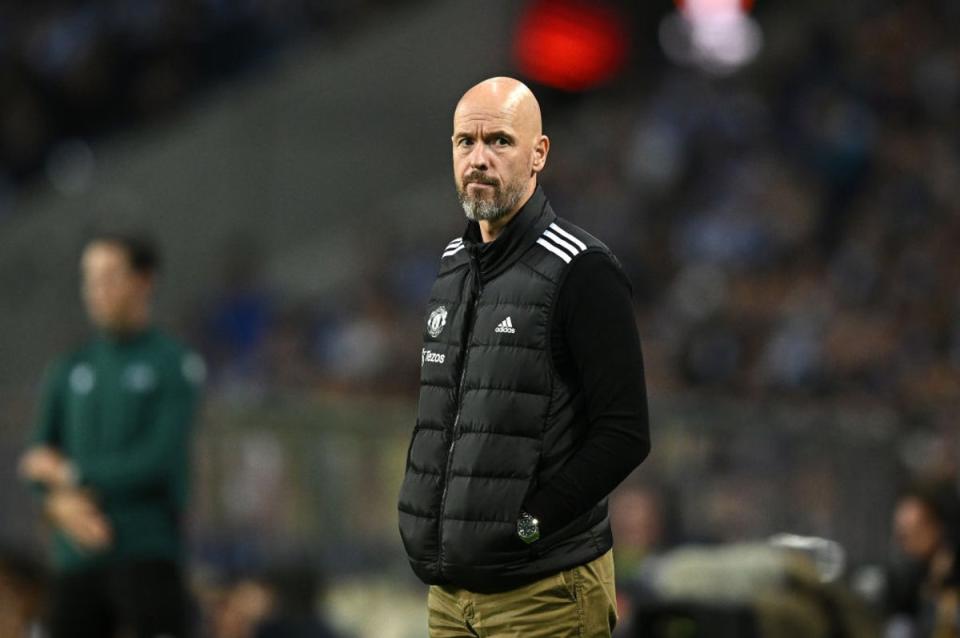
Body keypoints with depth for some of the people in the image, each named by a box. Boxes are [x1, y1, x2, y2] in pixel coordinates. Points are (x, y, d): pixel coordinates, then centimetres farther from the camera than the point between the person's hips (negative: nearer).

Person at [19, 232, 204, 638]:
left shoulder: (176, 365, -1)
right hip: (76, 558, 5)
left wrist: (69, 474, -4)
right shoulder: (71, 370, 15)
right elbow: (38, 459, 10)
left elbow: (159, 462, -10)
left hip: (147, 554, -5)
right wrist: (62, 502, -12)